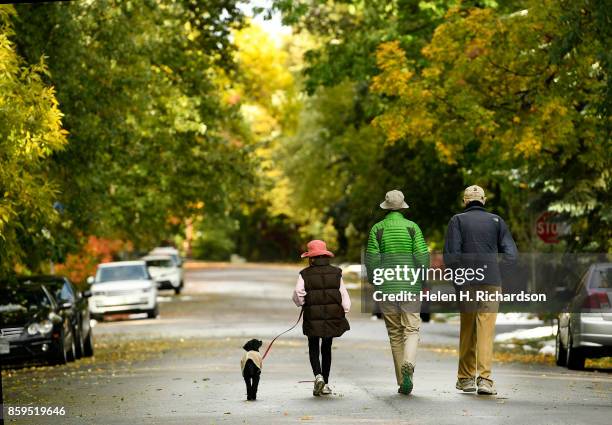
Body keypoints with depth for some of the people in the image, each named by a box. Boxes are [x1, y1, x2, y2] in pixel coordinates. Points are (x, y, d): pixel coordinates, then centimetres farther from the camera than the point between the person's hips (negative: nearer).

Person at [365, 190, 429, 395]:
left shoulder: (377, 229, 0)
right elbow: (422, 256, -7)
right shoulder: (412, 227, -2)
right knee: (411, 330, 3)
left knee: (395, 334, 9)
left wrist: (375, 282, 10)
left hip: (386, 288, 1)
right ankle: (408, 365, -26)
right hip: (410, 286, -1)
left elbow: (371, 259, -4)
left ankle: (402, 382, 9)